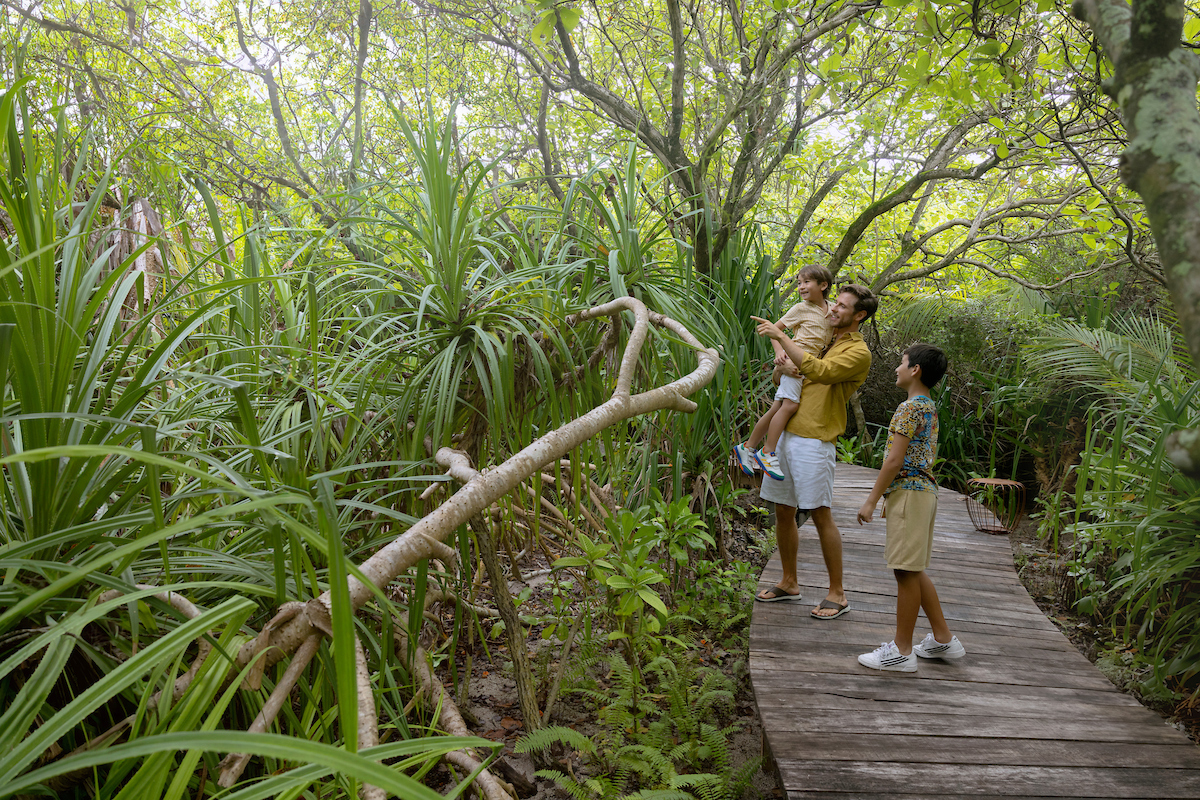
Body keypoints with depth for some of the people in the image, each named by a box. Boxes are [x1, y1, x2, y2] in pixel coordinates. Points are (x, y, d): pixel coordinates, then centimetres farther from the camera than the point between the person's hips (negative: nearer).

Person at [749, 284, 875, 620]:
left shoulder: (858, 352, -6)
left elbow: (818, 371, -22)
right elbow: (794, 369, 25)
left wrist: (781, 337, -21)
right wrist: (783, 367, 0)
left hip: (814, 441, -8)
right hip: (787, 434, 8)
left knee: (821, 515, -5)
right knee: (783, 511, 11)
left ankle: (837, 594, 7)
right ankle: (789, 583, 24)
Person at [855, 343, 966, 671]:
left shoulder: (909, 407, -14)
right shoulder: (930, 408, 16)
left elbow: (895, 460, -18)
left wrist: (871, 500, -14)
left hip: (908, 491, -10)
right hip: (924, 488, 10)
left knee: (907, 571, -4)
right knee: (913, 570, 17)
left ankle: (902, 651, 4)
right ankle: (943, 638, 25)